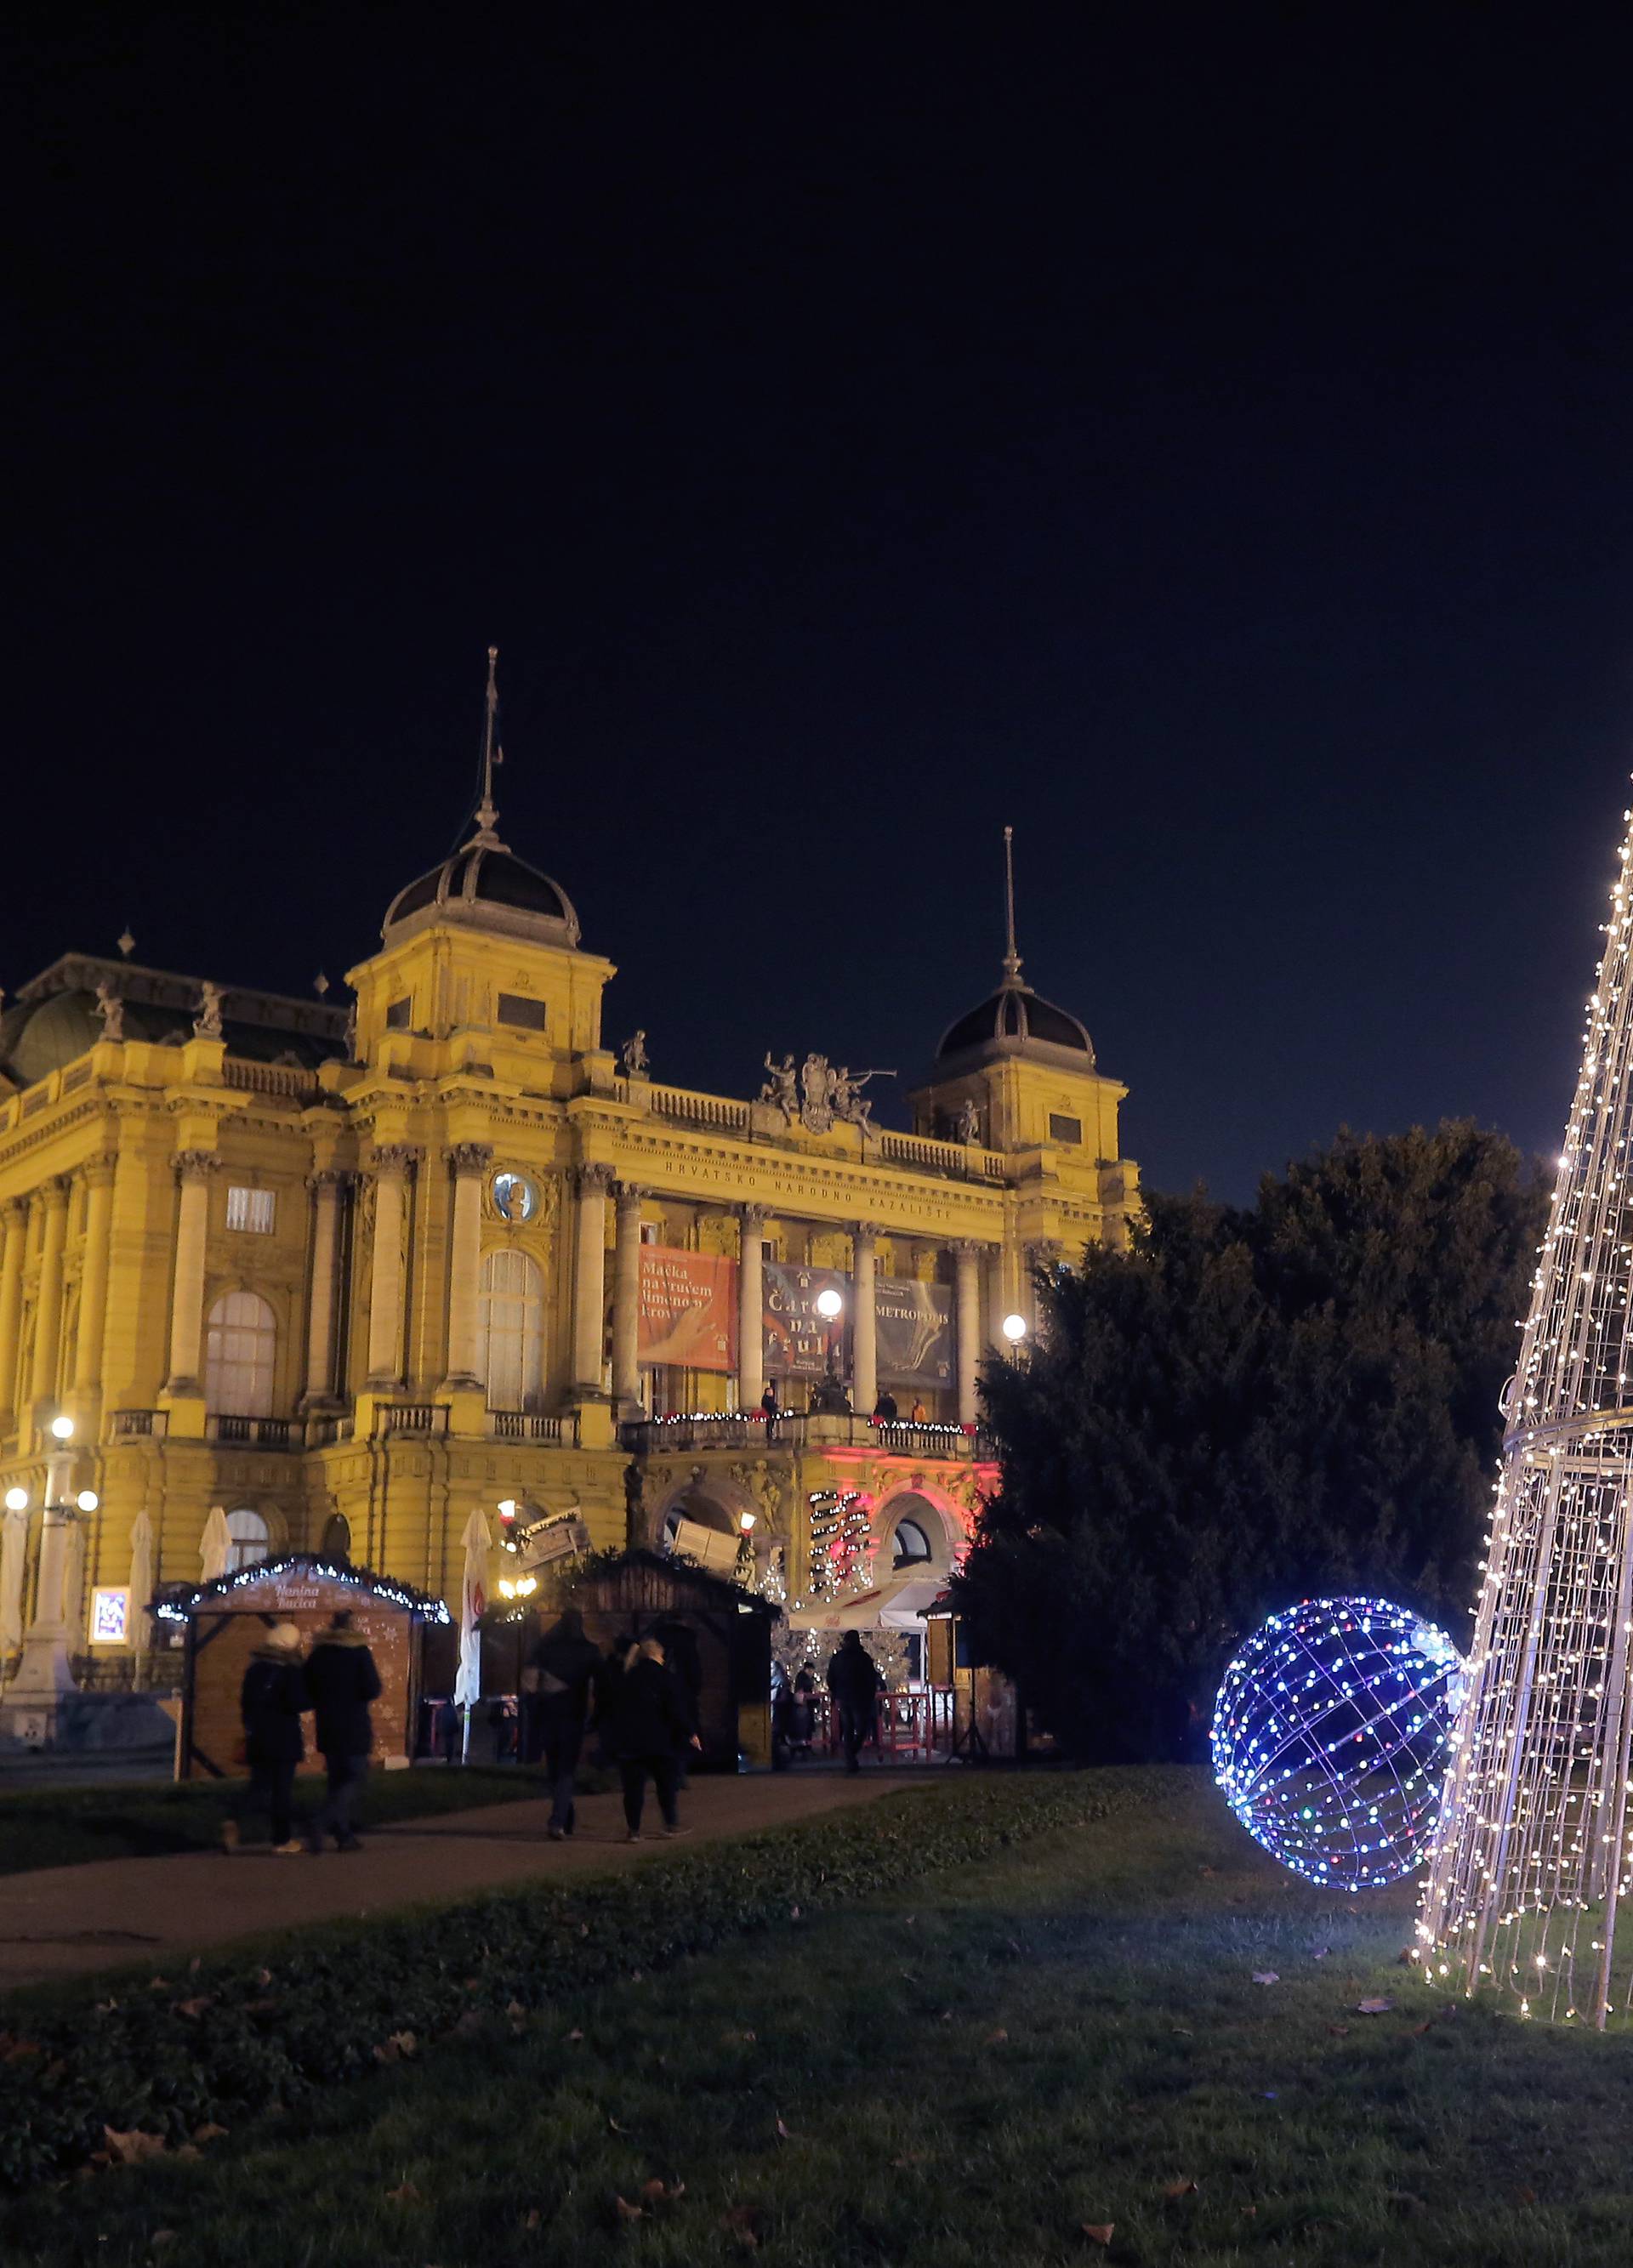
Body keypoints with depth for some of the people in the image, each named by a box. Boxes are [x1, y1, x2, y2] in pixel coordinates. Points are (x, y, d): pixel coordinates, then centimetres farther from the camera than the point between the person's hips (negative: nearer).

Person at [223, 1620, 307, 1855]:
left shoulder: (255, 1668, 7)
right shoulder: (290, 1671, -12)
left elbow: (245, 1701, 13)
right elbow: (297, 1703, -19)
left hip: (257, 1738, 5)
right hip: (284, 1739, -5)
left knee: (259, 1787, 10)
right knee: (282, 1789, 6)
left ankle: (234, 1822, -16)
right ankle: (283, 1840, 11)